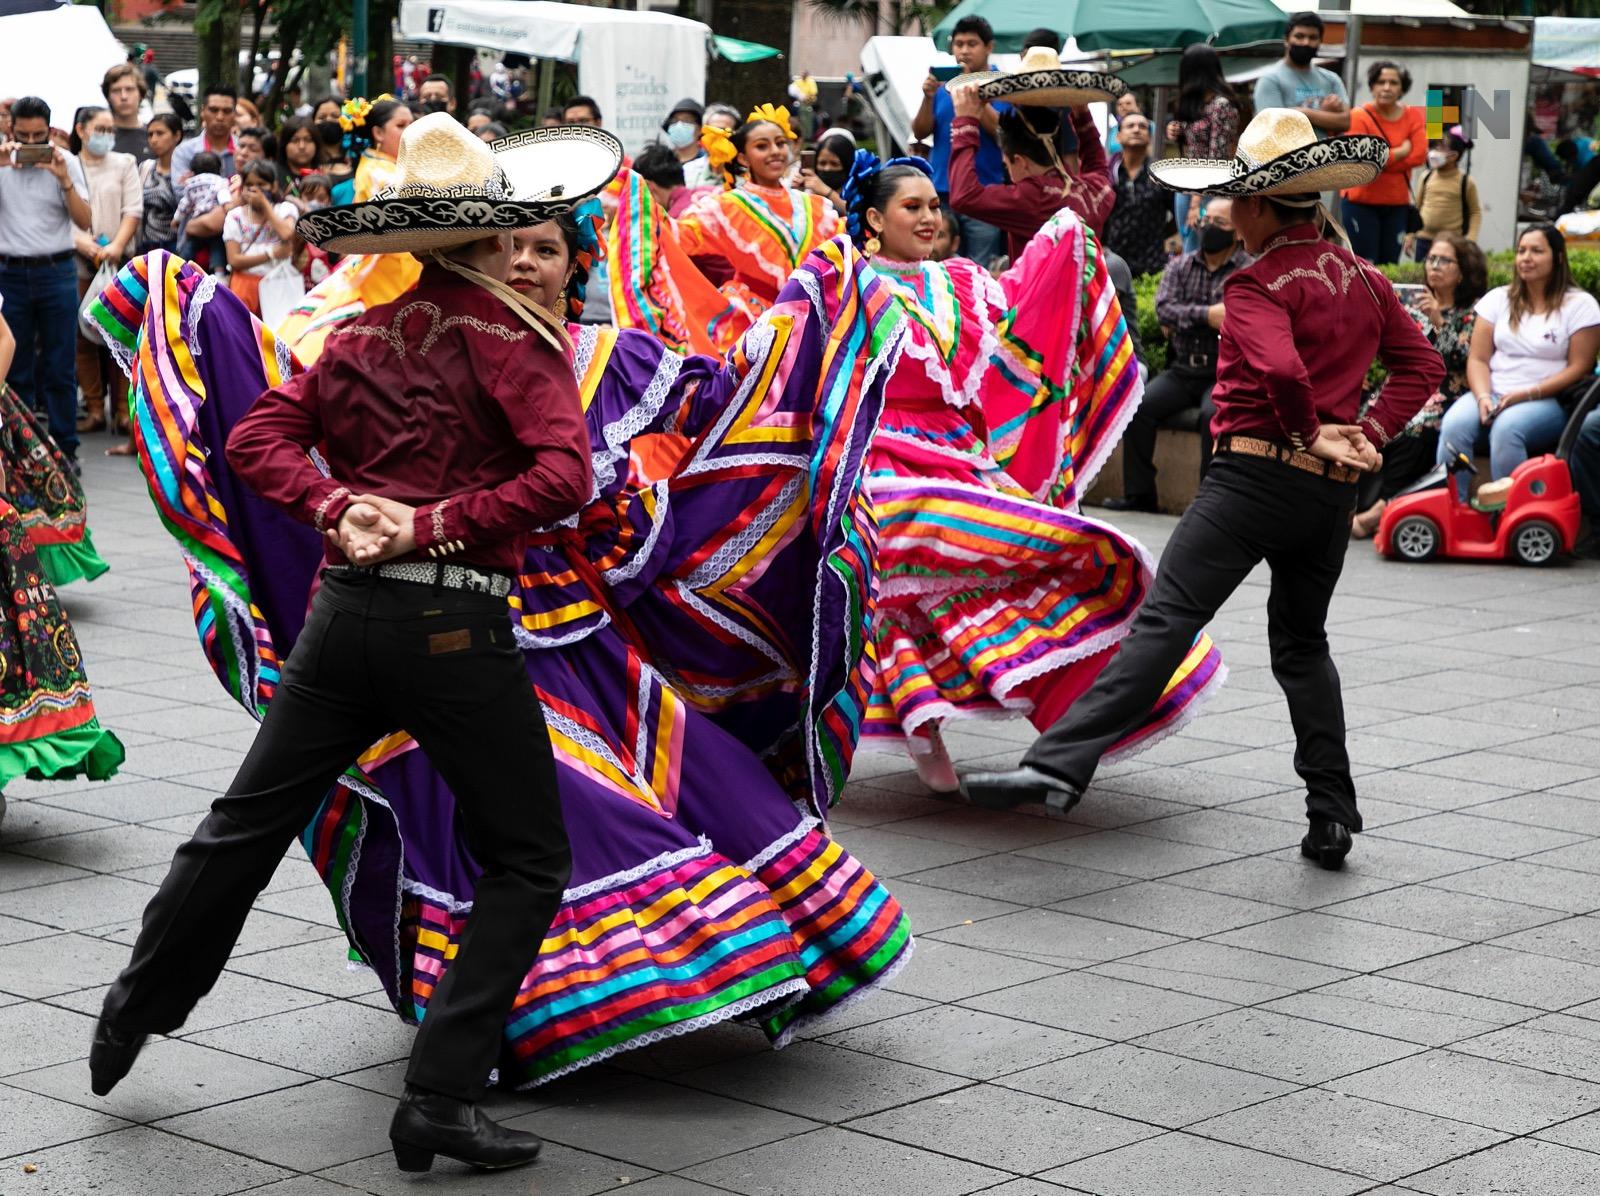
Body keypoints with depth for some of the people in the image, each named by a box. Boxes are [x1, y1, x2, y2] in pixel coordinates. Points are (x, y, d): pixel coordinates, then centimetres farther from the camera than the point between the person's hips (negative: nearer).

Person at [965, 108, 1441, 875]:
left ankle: (1058, 766, -26)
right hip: (1332, 493, 7)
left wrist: (1305, 433, -9)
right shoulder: (1362, 278, 14)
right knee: (1302, 644, 21)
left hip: (1256, 474, -7)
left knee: (1165, 619, -16)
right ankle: (1331, 816, 17)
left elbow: (1281, 368, -26)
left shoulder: (1258, 284, -9)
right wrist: (1369, 433, 6)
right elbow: (1422, 366, 17)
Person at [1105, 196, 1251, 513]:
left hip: (1223, 372, -4)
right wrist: (1206, 315, -17)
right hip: (1181, 370, 4)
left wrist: (1183, 319, -15)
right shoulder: (1180, 267, 13)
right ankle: (1139, 493, -11)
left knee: (1213, 414, -33)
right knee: (1139, 406, -18)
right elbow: (1164, 308, -2)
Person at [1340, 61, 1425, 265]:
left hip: (1397, 204, 4)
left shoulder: (1413, 116, 5)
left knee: (1389, 266, 4)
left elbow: (1419, 155, -7)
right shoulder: (1359, 116, -7)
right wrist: (1400, 152, -10)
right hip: (1361, 203, -4)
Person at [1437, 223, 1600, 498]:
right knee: (1454, 424, -29)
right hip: (1493, 395, 3)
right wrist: (1483, 398, -12)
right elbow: (1478, 359, 9)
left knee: (1507, 428, -37)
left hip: (1548, 401, -3)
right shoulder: (1498, 299, 15)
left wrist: (1528, 394, -15)